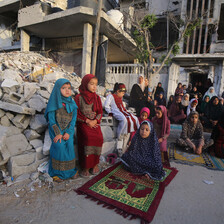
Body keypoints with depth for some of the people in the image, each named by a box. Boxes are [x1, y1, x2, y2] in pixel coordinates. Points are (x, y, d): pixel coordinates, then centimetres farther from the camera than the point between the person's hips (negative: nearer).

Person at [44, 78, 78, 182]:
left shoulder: (72, 103, 4)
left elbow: (74, 118, 1)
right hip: (56, 129, -2)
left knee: (70, 145, -9)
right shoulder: (54, 103, -5)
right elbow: (51, 119, -6)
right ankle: (57, 172, 2)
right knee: (59, 146, -15)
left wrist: (68, 132, -8)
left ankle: (70, 170, 10)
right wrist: (58, 133, -12)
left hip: (68, 130, 3)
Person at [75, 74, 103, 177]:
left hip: (94, 123, 3)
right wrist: (87, 120, -11)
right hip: (83, 123, -3)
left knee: (99, 138, -22)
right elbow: (76, 114, -2)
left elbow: (100, 112, 9)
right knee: (88, 138, -27)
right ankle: (86, 166, -11)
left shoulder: (97, 97, 10)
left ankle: (95, 163, -2)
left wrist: (95, 120, -10)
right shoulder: (78, 97, -1)